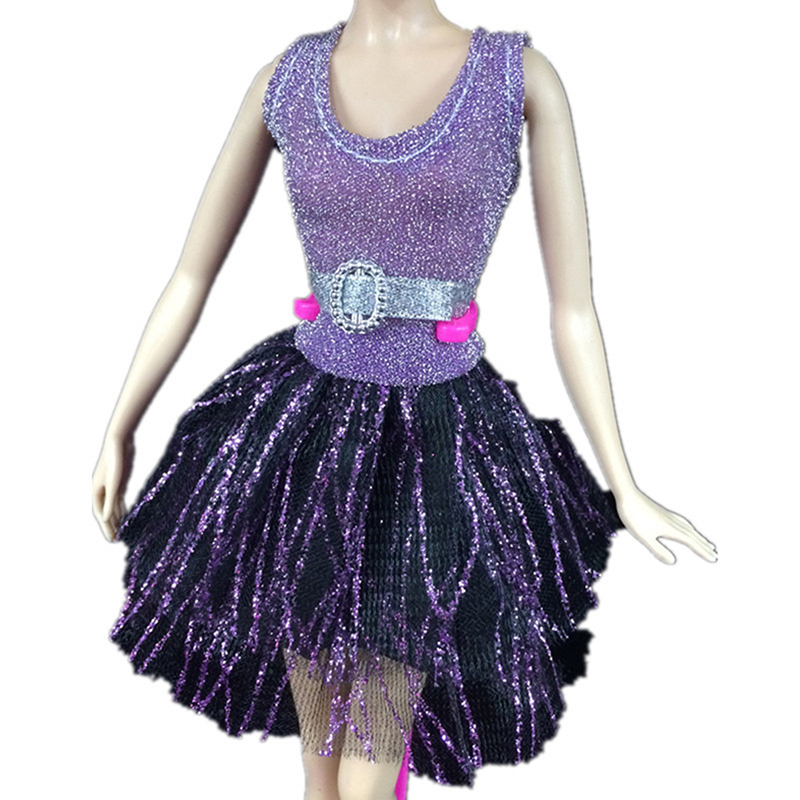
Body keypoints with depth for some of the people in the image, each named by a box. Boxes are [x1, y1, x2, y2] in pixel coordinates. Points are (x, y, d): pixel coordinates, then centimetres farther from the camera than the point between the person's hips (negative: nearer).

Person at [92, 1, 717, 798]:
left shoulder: (521, 77, -4)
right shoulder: (285, 78, 3)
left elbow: (574, 306, -2)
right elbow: (191, 275, 7)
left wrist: (626, 490, -1)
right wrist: (118, 430, 11)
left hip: (437, 440, -2)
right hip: (306, 425, 3)